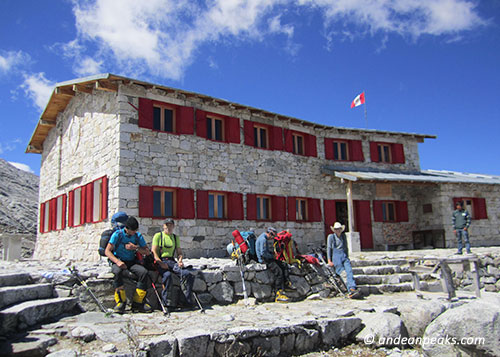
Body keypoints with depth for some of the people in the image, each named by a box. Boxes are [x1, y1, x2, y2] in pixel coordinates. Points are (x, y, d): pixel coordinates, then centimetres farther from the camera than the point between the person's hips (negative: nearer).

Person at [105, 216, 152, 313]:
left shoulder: (138, 236, 4)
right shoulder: (117, 234, -5)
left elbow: (147, 252, 5)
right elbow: (107, 251, -9)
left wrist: (136, 248, -13)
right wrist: (117, 261, -25)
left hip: (132, 262, 3)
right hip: (118, 262, -3)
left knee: (144, 272, -27)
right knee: (118, 272, -38)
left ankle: (137, 302, -21)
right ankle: (120, 302, -28)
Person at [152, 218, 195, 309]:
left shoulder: (176, 237, 21)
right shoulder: (158, 235, 7)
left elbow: (179, 252, 21)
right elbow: (154, 251, -2)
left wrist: (180, 260, -3)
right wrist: (161, 263, -16)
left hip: (172, 261, 4)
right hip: (160, 261, -4)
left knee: (188, 274, -20)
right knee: (167, 275, -37)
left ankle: (188, 299, -8)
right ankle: (165, 300, -24)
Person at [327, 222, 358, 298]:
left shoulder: (343, 236, 17)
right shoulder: (331, 236, 5)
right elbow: (329, 248, 0)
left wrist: (347, 257, 18)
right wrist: (329, 261, -7)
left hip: (344, 256, 3)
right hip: (336, 256, -3)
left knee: (349, 270, -22)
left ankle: (352, 288, -34)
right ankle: (350, 290, -17)